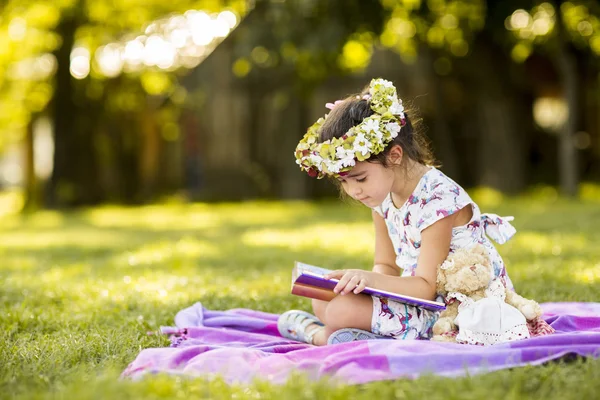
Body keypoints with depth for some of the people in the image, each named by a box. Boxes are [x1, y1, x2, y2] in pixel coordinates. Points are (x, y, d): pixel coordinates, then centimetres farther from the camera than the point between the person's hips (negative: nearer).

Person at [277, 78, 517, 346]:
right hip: (423, 296, 9)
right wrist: (367, 280, -16)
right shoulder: (382, 195, 4)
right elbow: (386, 265, 8)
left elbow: (426, 287, -25)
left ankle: (318, 335, 7)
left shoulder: (439, 199, -24)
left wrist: (372, 279, -41)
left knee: (341, 310, -22)